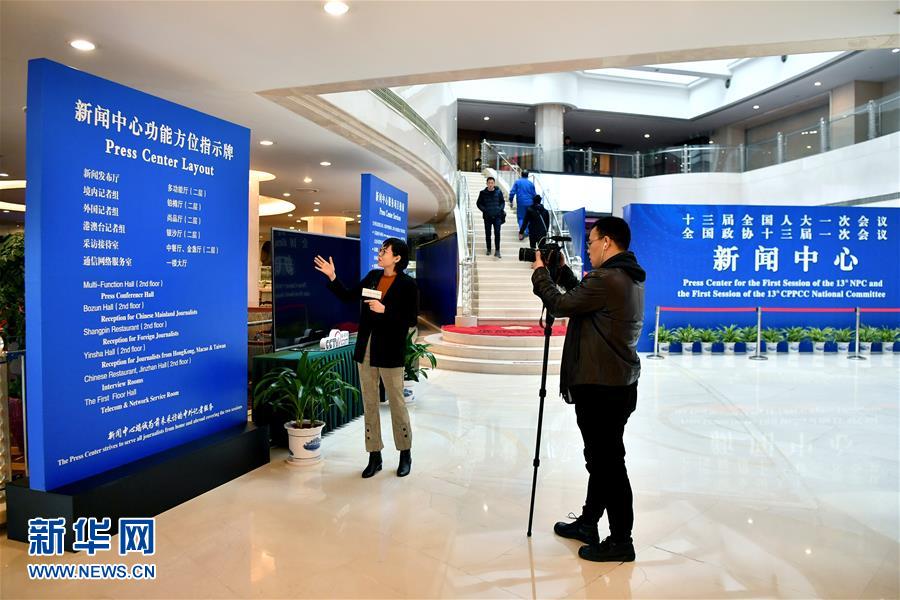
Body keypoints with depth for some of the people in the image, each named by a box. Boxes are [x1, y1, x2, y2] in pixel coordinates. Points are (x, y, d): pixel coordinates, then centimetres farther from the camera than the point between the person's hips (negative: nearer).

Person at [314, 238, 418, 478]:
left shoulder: (407, 284, -9)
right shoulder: (373, 276, 9)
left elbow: (411, 319, -11)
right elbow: (349, 296, 13)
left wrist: (385, 310, -20)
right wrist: (332, 277, 4)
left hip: (390, 351, -6)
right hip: (366, 349, 6)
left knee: (396, 402, 5)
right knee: (369, 403, 10)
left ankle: (405, 455, 22)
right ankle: (374, 456, 22)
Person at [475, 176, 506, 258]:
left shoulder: (498, 192, 1)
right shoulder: (483, 193, -1)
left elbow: (502, 202, 13)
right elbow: (478, 203, 6)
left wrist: (500, 209, -4)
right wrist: (484, 210, -7)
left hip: (497, 216, 0)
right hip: (487, 216, 1)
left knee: (497, 233, -7)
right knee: (488, 234, 9)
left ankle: (497, 251, -5)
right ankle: (489, 250, 22)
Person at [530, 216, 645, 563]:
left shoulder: (606, 279, -20)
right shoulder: (630, 278, 12)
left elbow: (560, 305, -12)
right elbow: (582, 299, 19)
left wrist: (540, 272, 3)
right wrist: (561, 270, 20)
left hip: (600, 388, -10)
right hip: (619, 384, 10)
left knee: (607, 461, 1)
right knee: (602, 458, 19)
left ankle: (620, 541, 14)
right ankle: (588, 523, 33)